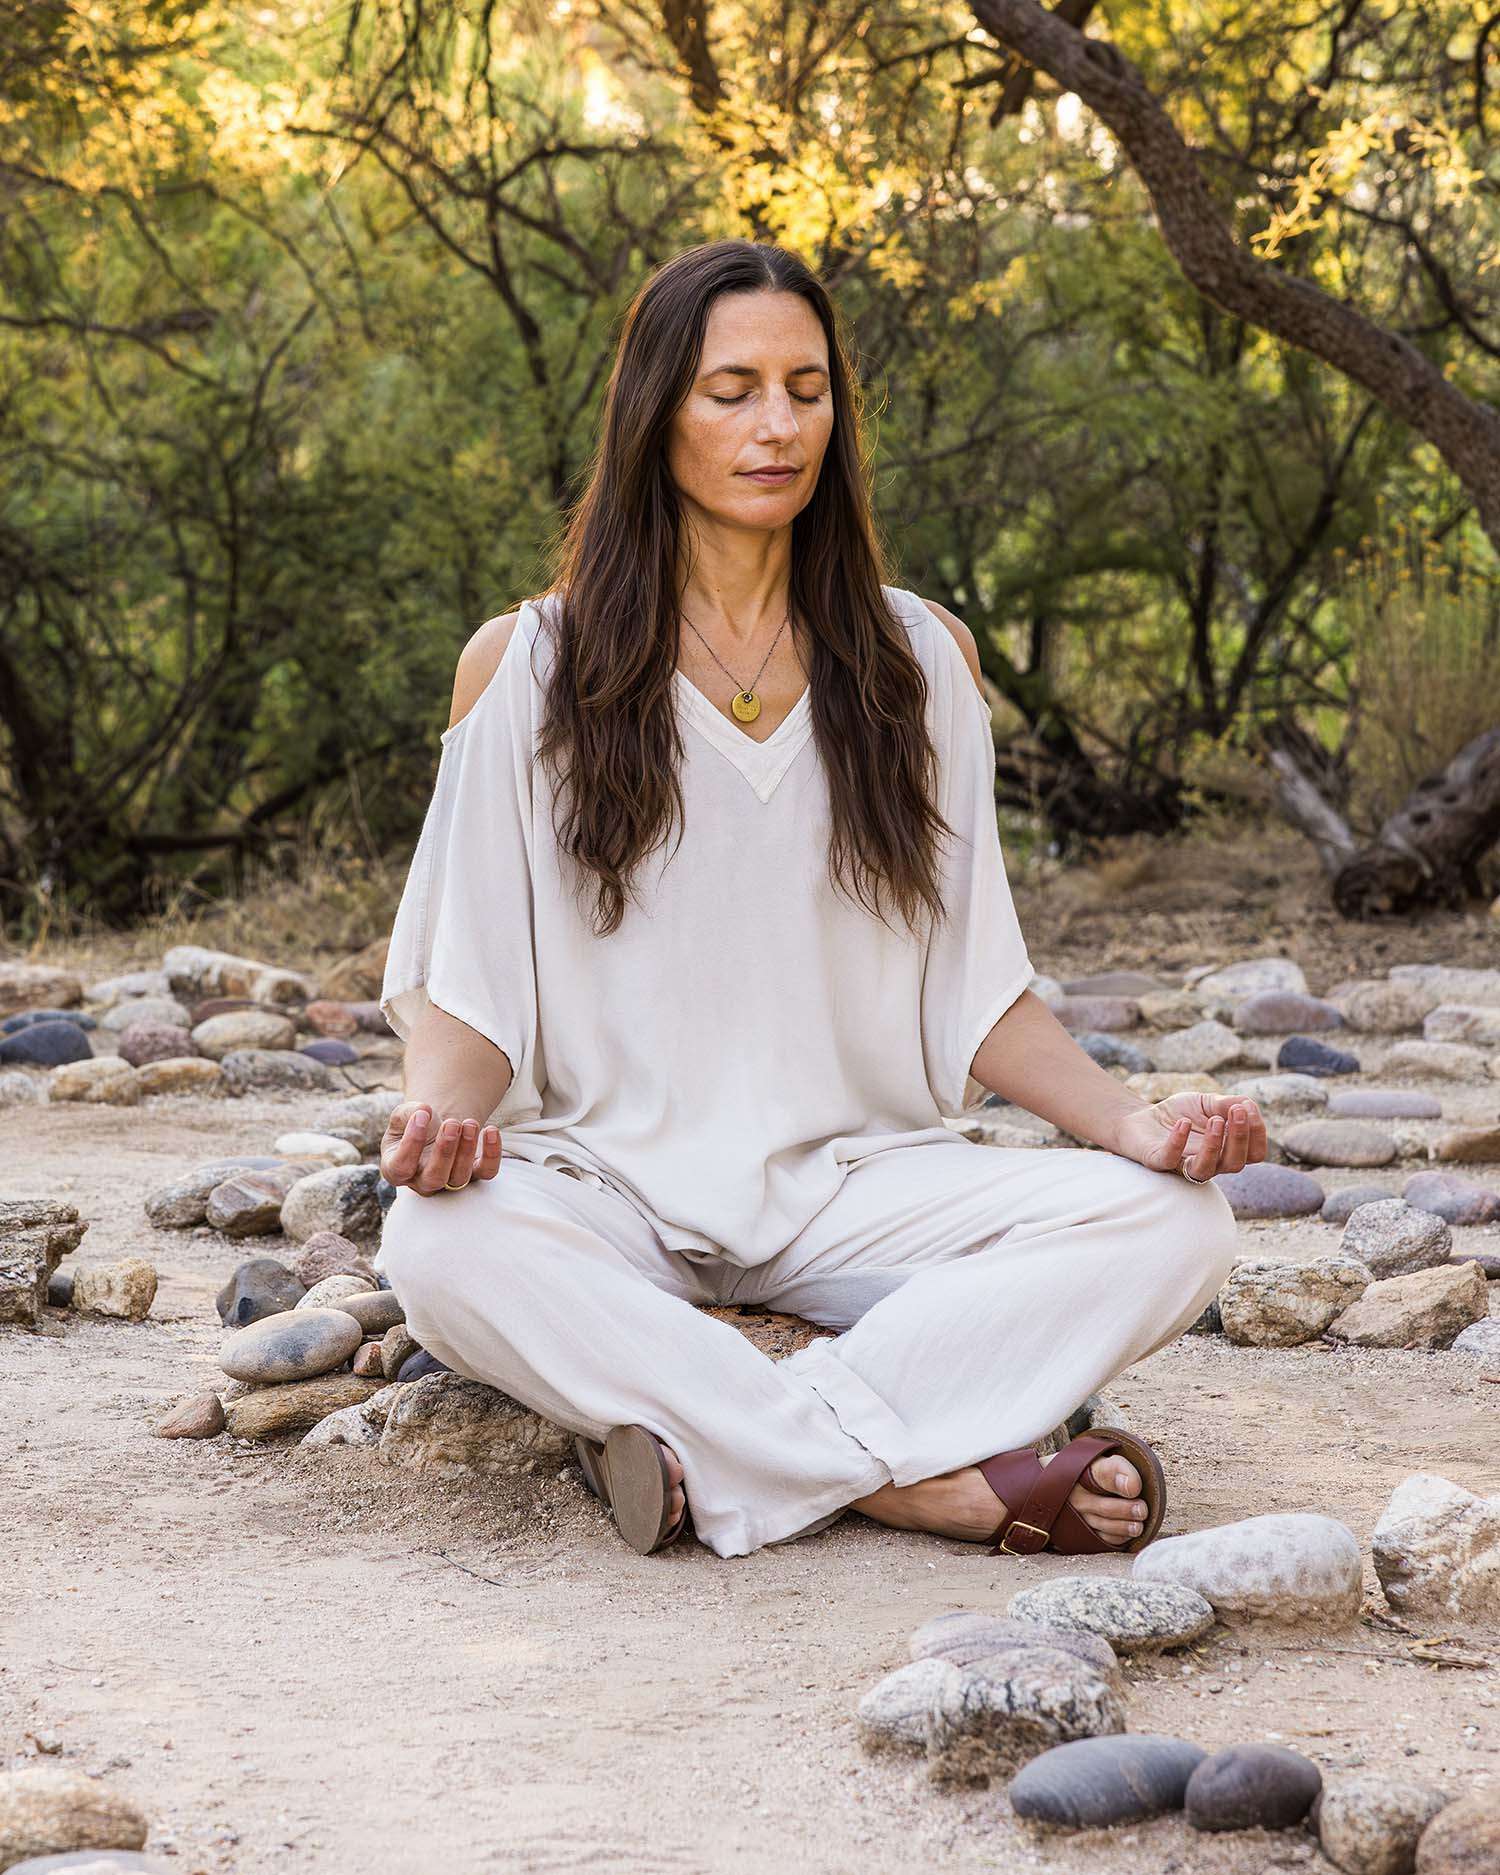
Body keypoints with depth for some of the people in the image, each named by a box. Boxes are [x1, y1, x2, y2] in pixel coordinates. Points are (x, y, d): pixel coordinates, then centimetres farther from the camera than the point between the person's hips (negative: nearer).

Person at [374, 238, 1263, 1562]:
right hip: (614, 1187, -2)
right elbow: (466, 992, 5)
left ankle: (719, 1456, -33)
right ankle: (932, 1485, -35)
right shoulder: (525, 668, 6)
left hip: (856, 1184, 2)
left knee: (1172, 1222, -25)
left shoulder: (922, 660, 12)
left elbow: (976, 989, 12)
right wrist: (440, 1108, -19)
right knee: (442, 1245, -37)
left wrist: (1125, 1117, -8)